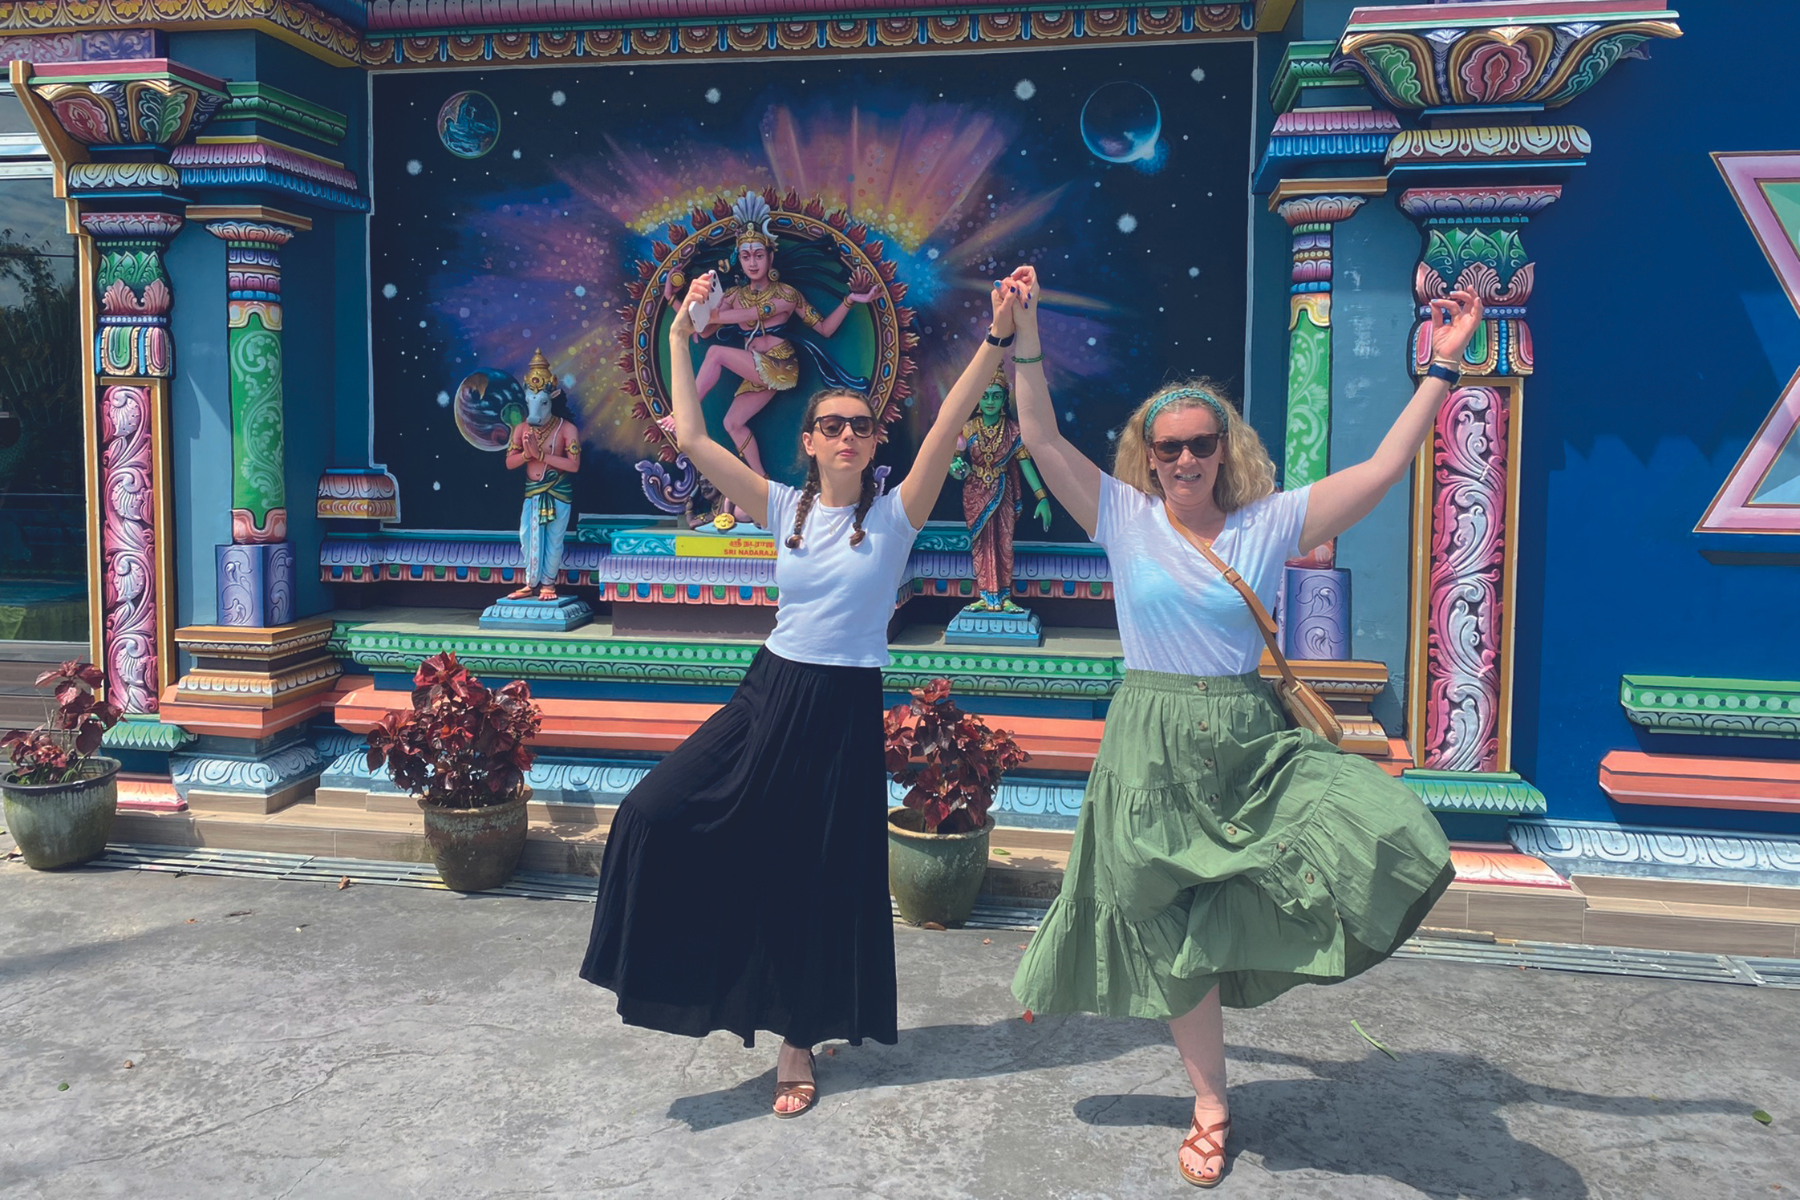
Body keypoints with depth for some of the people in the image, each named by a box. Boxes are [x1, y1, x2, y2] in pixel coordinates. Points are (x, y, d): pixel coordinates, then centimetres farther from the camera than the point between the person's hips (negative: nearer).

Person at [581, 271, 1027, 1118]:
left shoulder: (895, 514, -5)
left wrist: (998, 338, -28)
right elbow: (691, 439, -2)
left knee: (821, 873, 9)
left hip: (845, 711, -2)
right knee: (652, 815, -12)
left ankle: (798, 1044, 29)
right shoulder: (784, 508, 2)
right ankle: (672, 968, 14)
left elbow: (948, 427, -18)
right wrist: (680, 335, -4)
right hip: (769, 694, 3)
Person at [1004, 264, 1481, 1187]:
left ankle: (1270, 941, 7)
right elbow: (1043, 439, -4)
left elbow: (1384, 468, -2)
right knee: (1177, 939, 8)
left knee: (1385, 841, -21)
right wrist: (1025, 336, -9)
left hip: (1252, 740, 1)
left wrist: (1442, 367, -5)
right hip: (1155, 748, -1)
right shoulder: (1126, 519, 0)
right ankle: (1211, 1109, 28)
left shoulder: (1268, 523, 1)